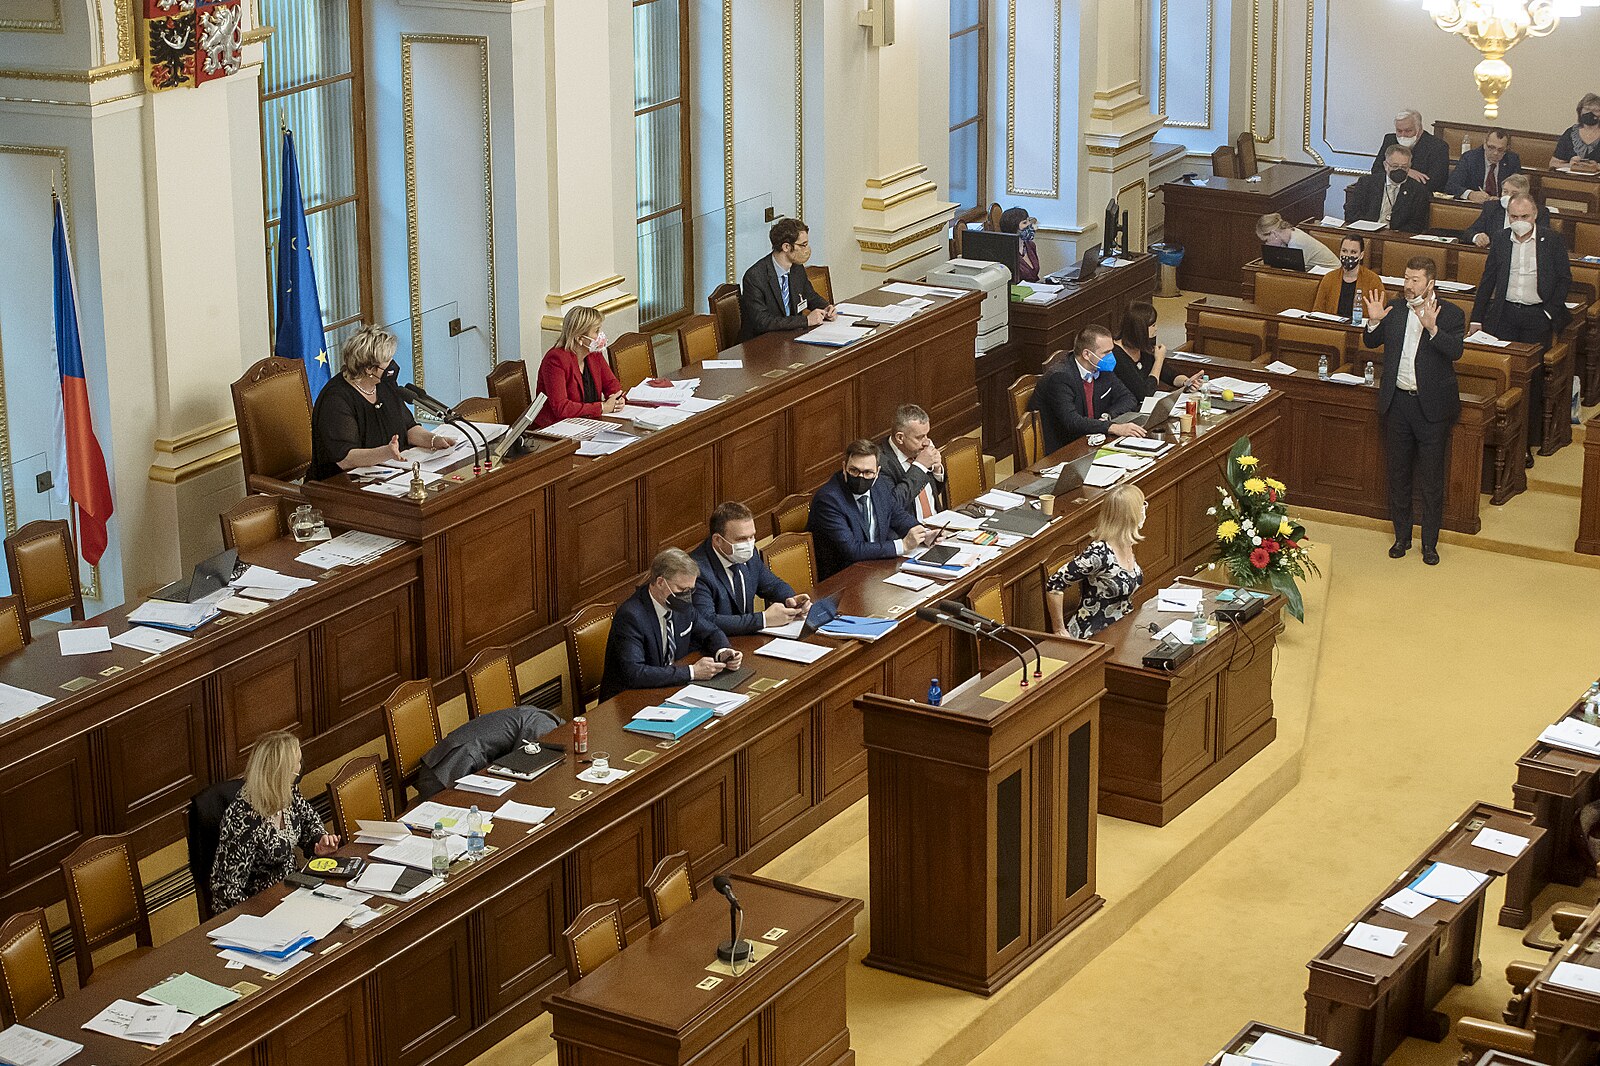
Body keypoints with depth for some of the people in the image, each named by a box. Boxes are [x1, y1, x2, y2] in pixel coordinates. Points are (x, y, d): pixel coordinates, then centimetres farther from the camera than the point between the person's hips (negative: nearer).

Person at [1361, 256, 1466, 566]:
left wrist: (1432, 328, -37)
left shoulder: (1450, 314, -9)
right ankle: (1402, 536, 26)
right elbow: (1371, 342, 9)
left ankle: (1430, 543, 15)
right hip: (1398, 402, 4)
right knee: (1398, 474, 14)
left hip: (1432, 406, -4)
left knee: (1431, 479, 4)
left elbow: (1455, 351, -23)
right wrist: (1374, 321, -11)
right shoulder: (1395, 308, 2)